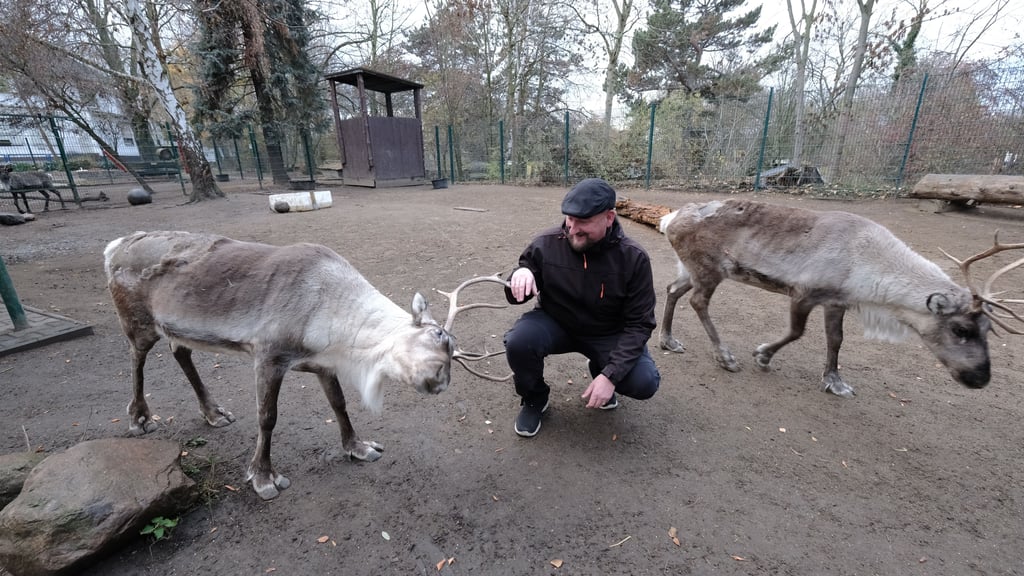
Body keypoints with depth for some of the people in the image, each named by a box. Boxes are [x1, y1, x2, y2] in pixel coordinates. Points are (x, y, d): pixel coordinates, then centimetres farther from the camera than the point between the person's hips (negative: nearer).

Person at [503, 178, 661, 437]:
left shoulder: (633, 258, -19)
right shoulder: (546, 244, -18)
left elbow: (639, 324, -14)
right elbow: (515, 298, -5)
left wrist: (610, 375, -26)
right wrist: (520, 274, -31)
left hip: (608, 334, 0)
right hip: (555, 323, 0)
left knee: (645, 383, -21)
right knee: (518, 341, -30)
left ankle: (599, 369, 16)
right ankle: (534, 399, 3)